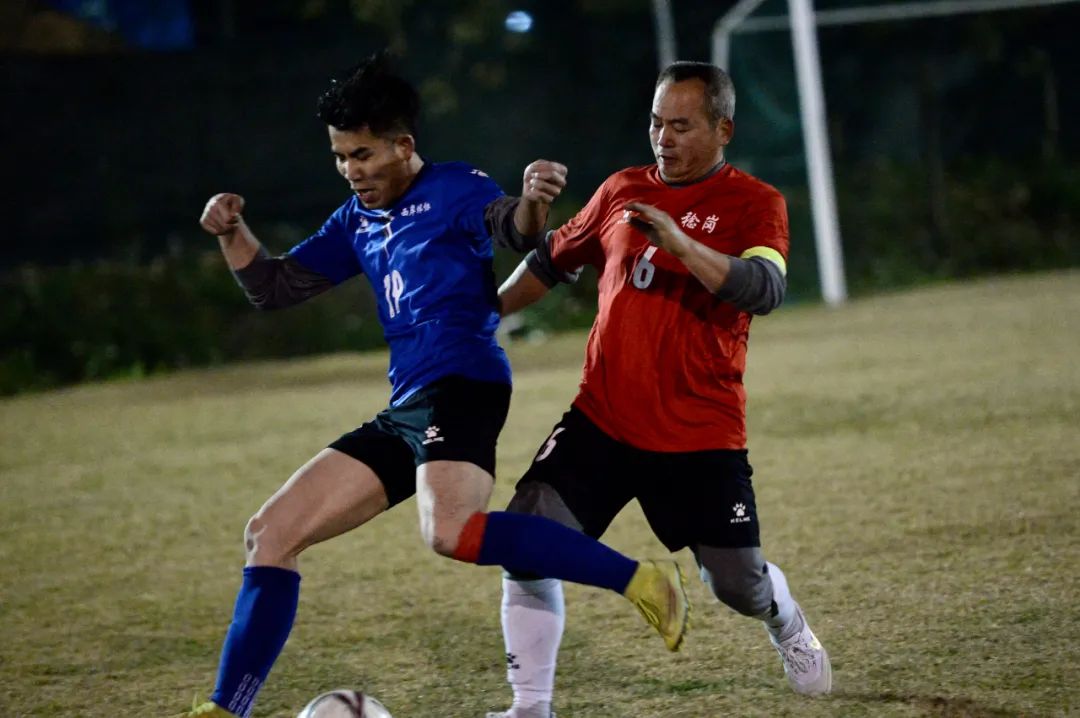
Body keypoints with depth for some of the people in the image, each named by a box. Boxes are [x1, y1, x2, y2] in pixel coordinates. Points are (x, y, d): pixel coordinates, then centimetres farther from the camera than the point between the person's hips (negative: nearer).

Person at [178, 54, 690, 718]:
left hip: (461, 384, -9)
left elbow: (514, 229, -20)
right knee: (271, 533, 6)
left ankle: (642, 581, -28)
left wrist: (533, 203, -44)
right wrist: (233, 232, 7)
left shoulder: (452, 187, -1)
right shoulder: (359, 221, 21)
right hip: (407, 410, 9)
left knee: (451, 533, -36)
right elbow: (274, 287, 26)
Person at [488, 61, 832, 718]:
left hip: (701, 434, -3)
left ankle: (791, 631, 42)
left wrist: (682, 244, -37)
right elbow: (553, 260, 23)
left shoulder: (754, 203, -5)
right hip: (602, 420, 3)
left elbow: (764, 290, -24)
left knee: (738, 585, 5)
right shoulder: (623, 191, 8)